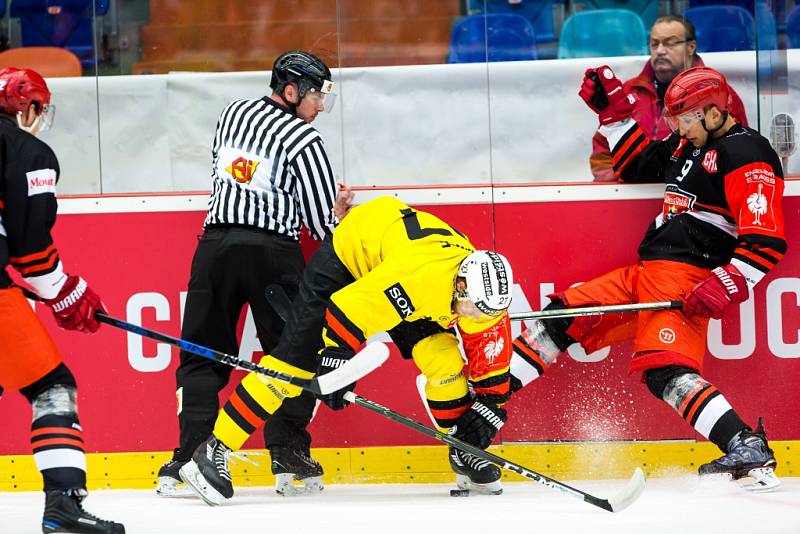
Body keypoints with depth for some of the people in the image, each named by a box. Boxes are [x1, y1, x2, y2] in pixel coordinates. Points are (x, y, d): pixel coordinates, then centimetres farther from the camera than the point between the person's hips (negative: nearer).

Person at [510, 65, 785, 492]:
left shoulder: (746, 154, -11)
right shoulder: (687, 145, 18)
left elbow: (766, 241, -19)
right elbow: (636, 166, 34)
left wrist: (728, 285, -25)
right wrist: (613, 112, 25)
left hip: (686, 282, -10)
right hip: (646, 271, 10)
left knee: (666, 372, -27)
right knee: (566, 313, 7)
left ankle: (750, 452, -35)